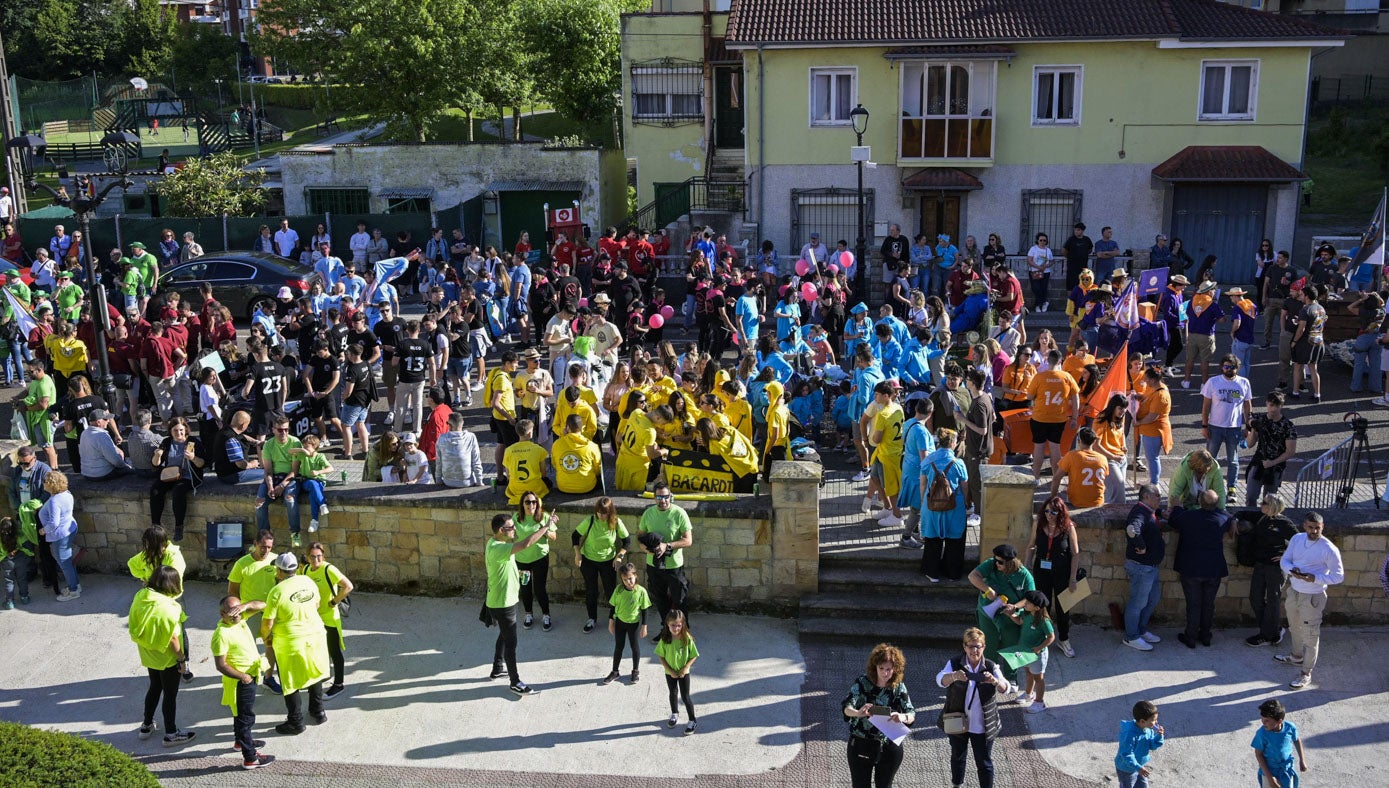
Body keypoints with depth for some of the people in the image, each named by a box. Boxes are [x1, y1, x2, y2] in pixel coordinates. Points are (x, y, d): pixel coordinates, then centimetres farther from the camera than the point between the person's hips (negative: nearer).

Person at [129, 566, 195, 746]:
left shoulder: (140, 596, -9)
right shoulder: (169, 608, -29)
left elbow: (134, 626, 2)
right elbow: (173, 638, -23)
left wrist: (145, 642, 16)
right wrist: (182, 659, -10)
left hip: (148, 655, 7)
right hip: (167, 658, -7)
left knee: (154, 688, 27)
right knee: (170, 694, 10)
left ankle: (147, 726, 40)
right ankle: (171, 734, 22)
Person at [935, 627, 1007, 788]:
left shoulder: (991, 667, -9)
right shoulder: (954, 664, -11)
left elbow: (1006, 688, -21)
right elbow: (940, 680, -28)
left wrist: (995, 681, -45)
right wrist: (954, 676, -51)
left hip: (982, 726, -1)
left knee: (984, 763, 8)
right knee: (958, 757, 22)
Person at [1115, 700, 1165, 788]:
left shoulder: (1149, 729, -11)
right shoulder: (1130, 734, -37)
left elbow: (1152, 746, 0)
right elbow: (1127, 755, -32)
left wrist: (1159, 736, -18)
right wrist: (1138, 768, -34)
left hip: (1140, 765, 8)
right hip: (1127, 769, -8)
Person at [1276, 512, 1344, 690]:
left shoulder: (1329, 549, -21)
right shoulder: (1296, 539, -4)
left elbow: (1339, 576, -15)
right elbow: (1284, 560, 4)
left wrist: (1314, 578, -27)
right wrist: (1291, 570, -19)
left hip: (1313, 598, -6)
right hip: (1293, 592, 6)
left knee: (1310, 637, 3)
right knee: (1295, 628, 27)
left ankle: (1306, 674, 14)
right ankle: (1296, 656, 50)